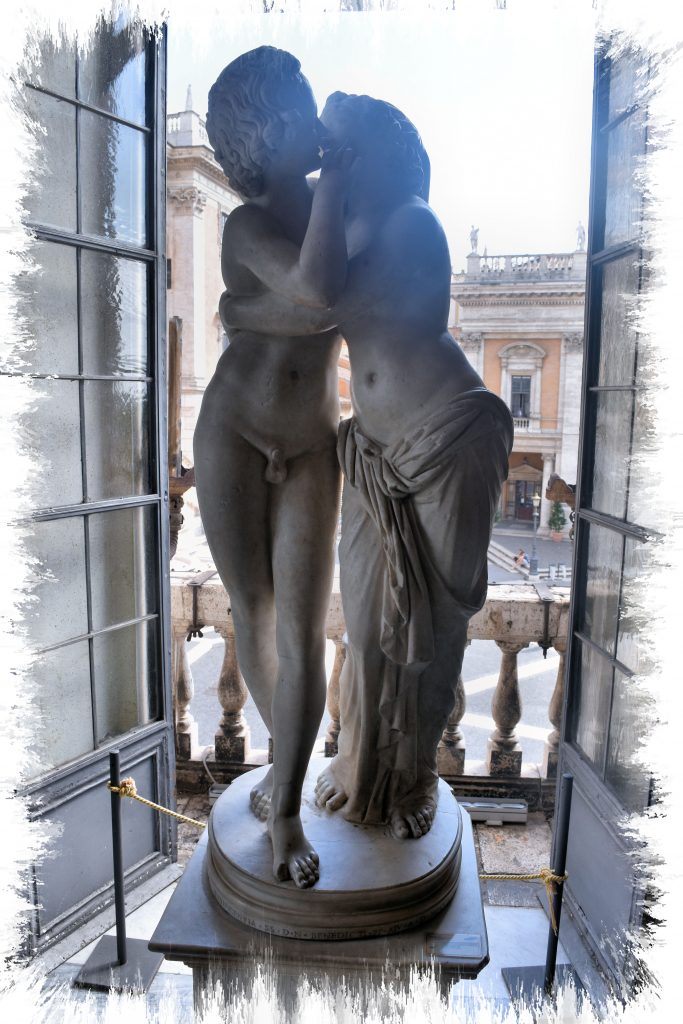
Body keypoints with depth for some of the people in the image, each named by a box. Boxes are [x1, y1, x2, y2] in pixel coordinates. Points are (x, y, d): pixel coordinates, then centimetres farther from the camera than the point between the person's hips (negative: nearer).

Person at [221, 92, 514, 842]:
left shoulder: (414, 224, -7)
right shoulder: (346, 235, 15)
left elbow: (321, 310, -15)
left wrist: (239, 310, -3)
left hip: (450, 437, -6)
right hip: (374, 453, 6)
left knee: (432, 623, 4)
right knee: (365, 619, 7)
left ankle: (411, 779, 22)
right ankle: (361, 767, 27)